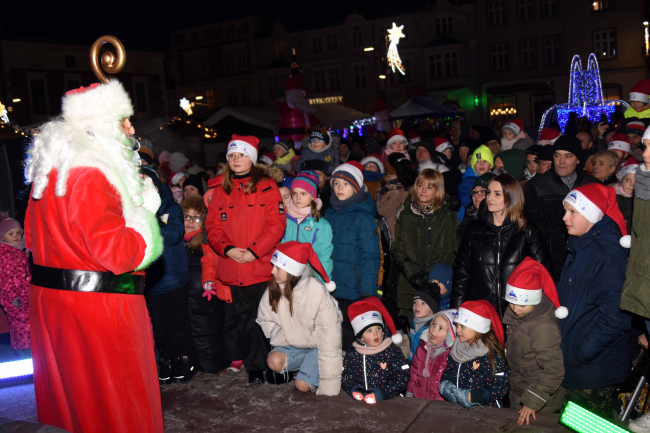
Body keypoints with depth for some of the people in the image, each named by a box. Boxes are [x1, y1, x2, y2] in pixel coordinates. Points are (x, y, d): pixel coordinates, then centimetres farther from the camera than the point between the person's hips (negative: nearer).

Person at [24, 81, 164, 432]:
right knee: (114, 402, 4)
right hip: (97, 306, -9)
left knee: (67, 393, 20)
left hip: (48, 296, 10)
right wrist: (145, 212, -11)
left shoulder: (52, 167, 10)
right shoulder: (92, 175, -21)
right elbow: (116, 253, -25)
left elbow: (33, 238, 20)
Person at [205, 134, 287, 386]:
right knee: (245, 320, 10)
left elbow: (276, 224, -6)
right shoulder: (220, 190, 11)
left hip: (263, 266, -3)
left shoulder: (267, 187, 1)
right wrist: (228, 249, -11)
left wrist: (253, 251, -15)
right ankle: (254, 368, 20)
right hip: (234, 270, 3)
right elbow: (213, 227, 7)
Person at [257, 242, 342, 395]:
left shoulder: (317, 291, -25)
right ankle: (310, 363, 2)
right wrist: (281, 338, -9)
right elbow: (264, 319, 10)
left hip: (318, 346, -4)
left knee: (303, 385, -19)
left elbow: (329, 336, -23)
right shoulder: (273, 290, -10)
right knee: (274, 361, -24)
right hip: (293, 345, 4)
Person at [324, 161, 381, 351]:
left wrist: (367, 293, -14)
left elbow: (370, 257, -9)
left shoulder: (364, 217, -8)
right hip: (330, 287, 5)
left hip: (352, 291, -5)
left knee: (350, 337, -1)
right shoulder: (330, 213, 9)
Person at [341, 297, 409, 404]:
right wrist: (353, 389, -7)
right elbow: (345, 377, 14)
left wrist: (382, 393, -16)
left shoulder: (392, 352, 2)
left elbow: (402, 379, -3)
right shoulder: (352, 354, 10)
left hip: (388, 401, -3)